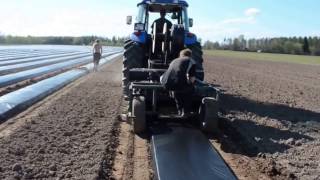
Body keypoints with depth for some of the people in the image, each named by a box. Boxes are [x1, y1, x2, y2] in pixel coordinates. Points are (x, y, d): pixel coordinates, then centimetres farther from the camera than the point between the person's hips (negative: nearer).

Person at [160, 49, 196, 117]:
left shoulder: (174, 61, 30)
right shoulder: (191, 61, 15)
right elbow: (192, 78, 3)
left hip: (167, 84, 5)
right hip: (179, 83, -5)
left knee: (177, 89, 36)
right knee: (190, 89, 27)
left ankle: (180, 111, 41)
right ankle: (186, 112, 27)